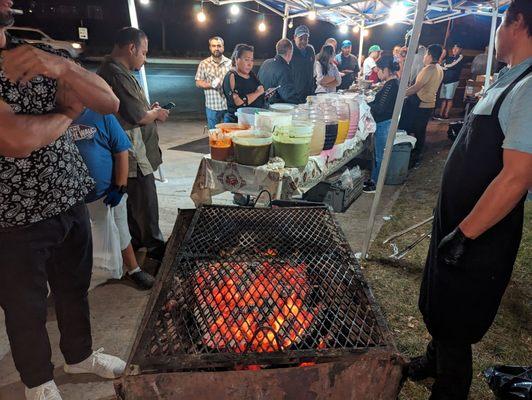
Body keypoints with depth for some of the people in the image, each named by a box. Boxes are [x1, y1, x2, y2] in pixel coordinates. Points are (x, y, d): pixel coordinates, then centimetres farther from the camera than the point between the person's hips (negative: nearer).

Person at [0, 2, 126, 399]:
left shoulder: (42, 57, 1)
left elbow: (110, 103, -6)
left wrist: (62, 67, -22)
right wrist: (67, 113, -9)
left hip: (71, 204, 5)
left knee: (75, 290, 22)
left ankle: (80, 355, 49)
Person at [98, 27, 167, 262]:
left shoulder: (117, 70, 13)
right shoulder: (117, 74, -21)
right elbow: (138, 117, -21)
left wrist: (149, 109, 8)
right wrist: (156, 114, -2)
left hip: (133, 150, 11)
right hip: (132, 153, -11)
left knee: (135, 199, 19)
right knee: (146, 202, 2)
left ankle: (137, 242, 33)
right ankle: (154, 246, 18)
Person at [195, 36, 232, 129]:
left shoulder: (230, 63, 6)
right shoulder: (204, 64, 4)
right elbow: (198, 83, 3)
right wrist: (210, 85, -16)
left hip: (229, 105, 1)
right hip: (212, 106, 0)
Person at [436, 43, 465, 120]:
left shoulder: (460, 58, 1)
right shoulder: (449, 58, 20)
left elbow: (454, 67, -10)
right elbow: (443, 66, 10)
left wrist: (446, 66, 2)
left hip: (452, 81, -6)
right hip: (445, 80, 6)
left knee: (449, 98, -8)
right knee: (443, 98, 3)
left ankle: (446, 115, -8)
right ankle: (440, 114, 4)